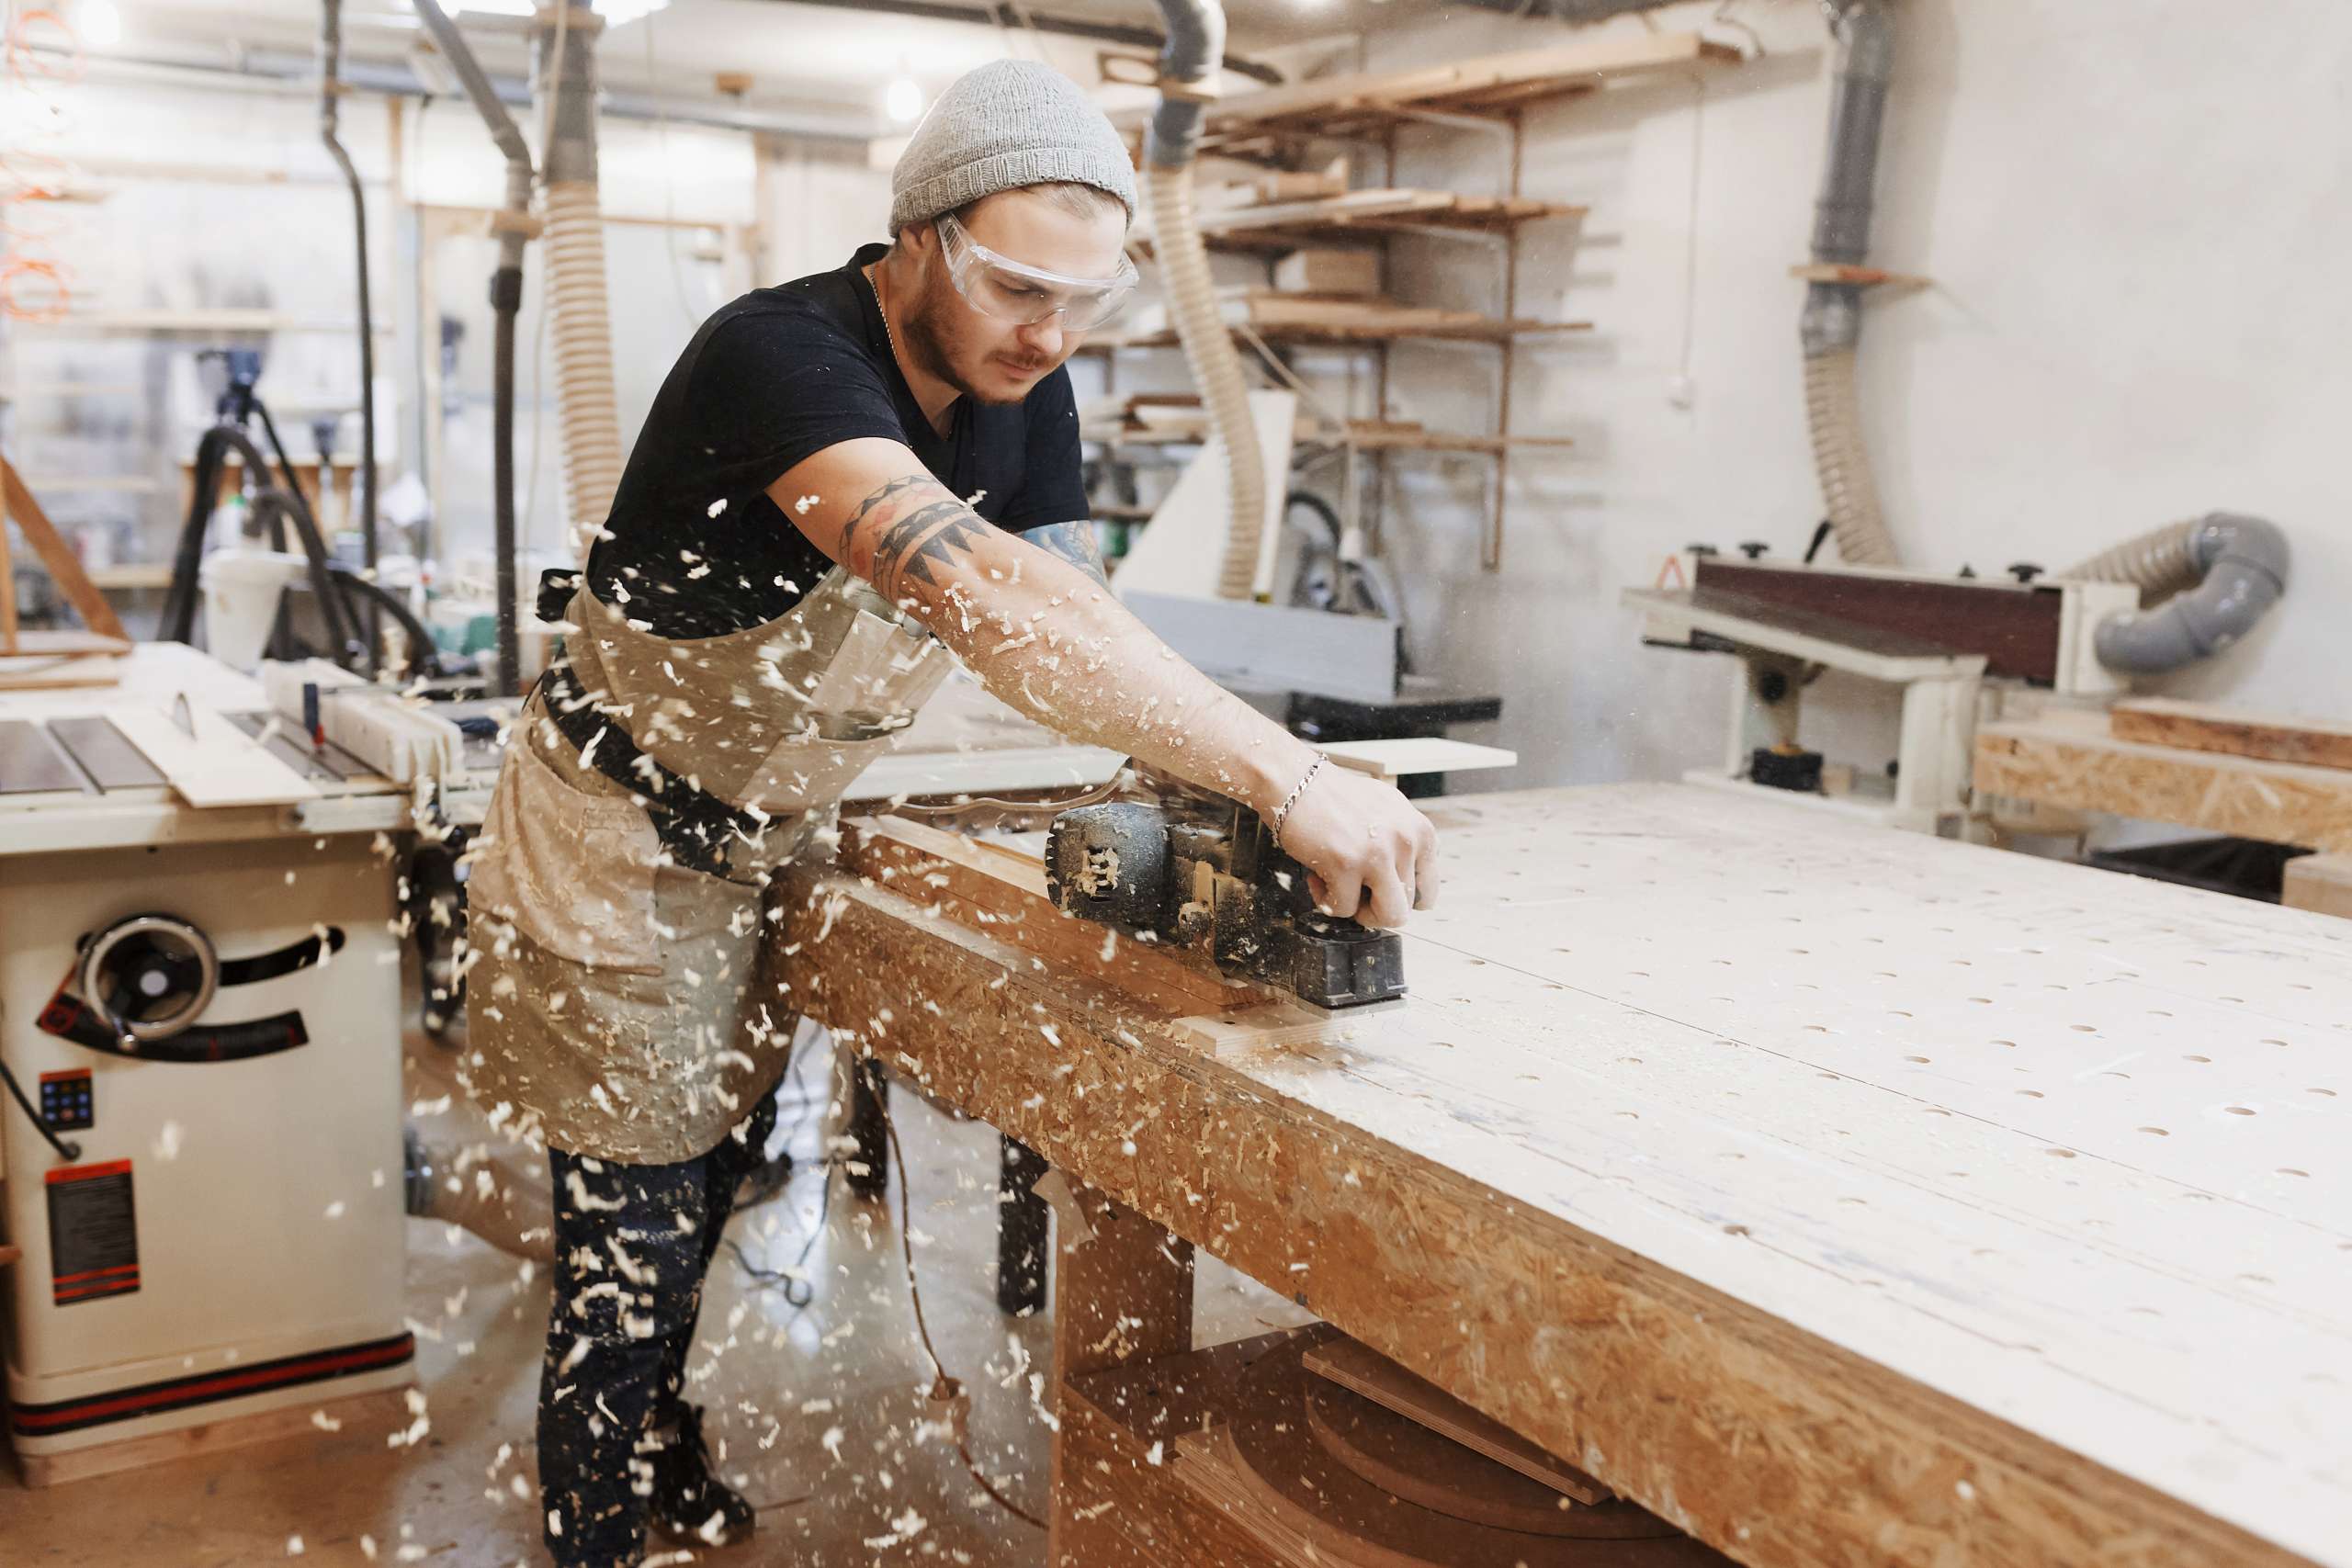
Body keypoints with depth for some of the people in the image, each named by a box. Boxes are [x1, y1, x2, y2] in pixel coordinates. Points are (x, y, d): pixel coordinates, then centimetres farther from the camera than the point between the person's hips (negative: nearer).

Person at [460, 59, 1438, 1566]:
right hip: (622, 851, -7)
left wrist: (1224, 798, -28)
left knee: (710, 1183, 23)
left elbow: (1074, 619, -9)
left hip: (773, 841, 7)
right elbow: (987, 597, -48)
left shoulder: (1024, 387, -7)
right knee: (631, 1241, 2)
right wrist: (1289, 775, -52)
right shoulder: (783, 353, -33)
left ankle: (658, 1445, 47)